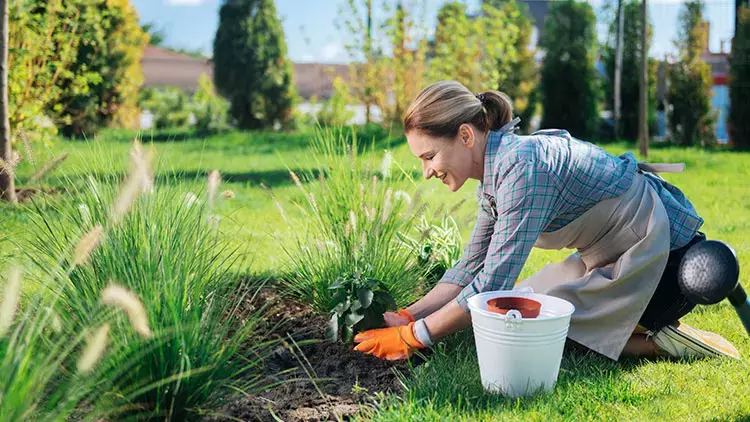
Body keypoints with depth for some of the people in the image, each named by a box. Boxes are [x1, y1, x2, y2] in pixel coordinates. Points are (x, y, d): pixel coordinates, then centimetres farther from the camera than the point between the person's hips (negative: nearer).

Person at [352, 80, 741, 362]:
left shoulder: (521, 165, -27)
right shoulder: (494, 177, 3)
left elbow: (492, 283, -27)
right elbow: (469, 269, 9)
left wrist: (412, 338, -19)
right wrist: (407, 317, 0)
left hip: (669, 262, -9)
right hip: (618, 256, 9)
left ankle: (662, 342, -3)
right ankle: (647, 325, 13)